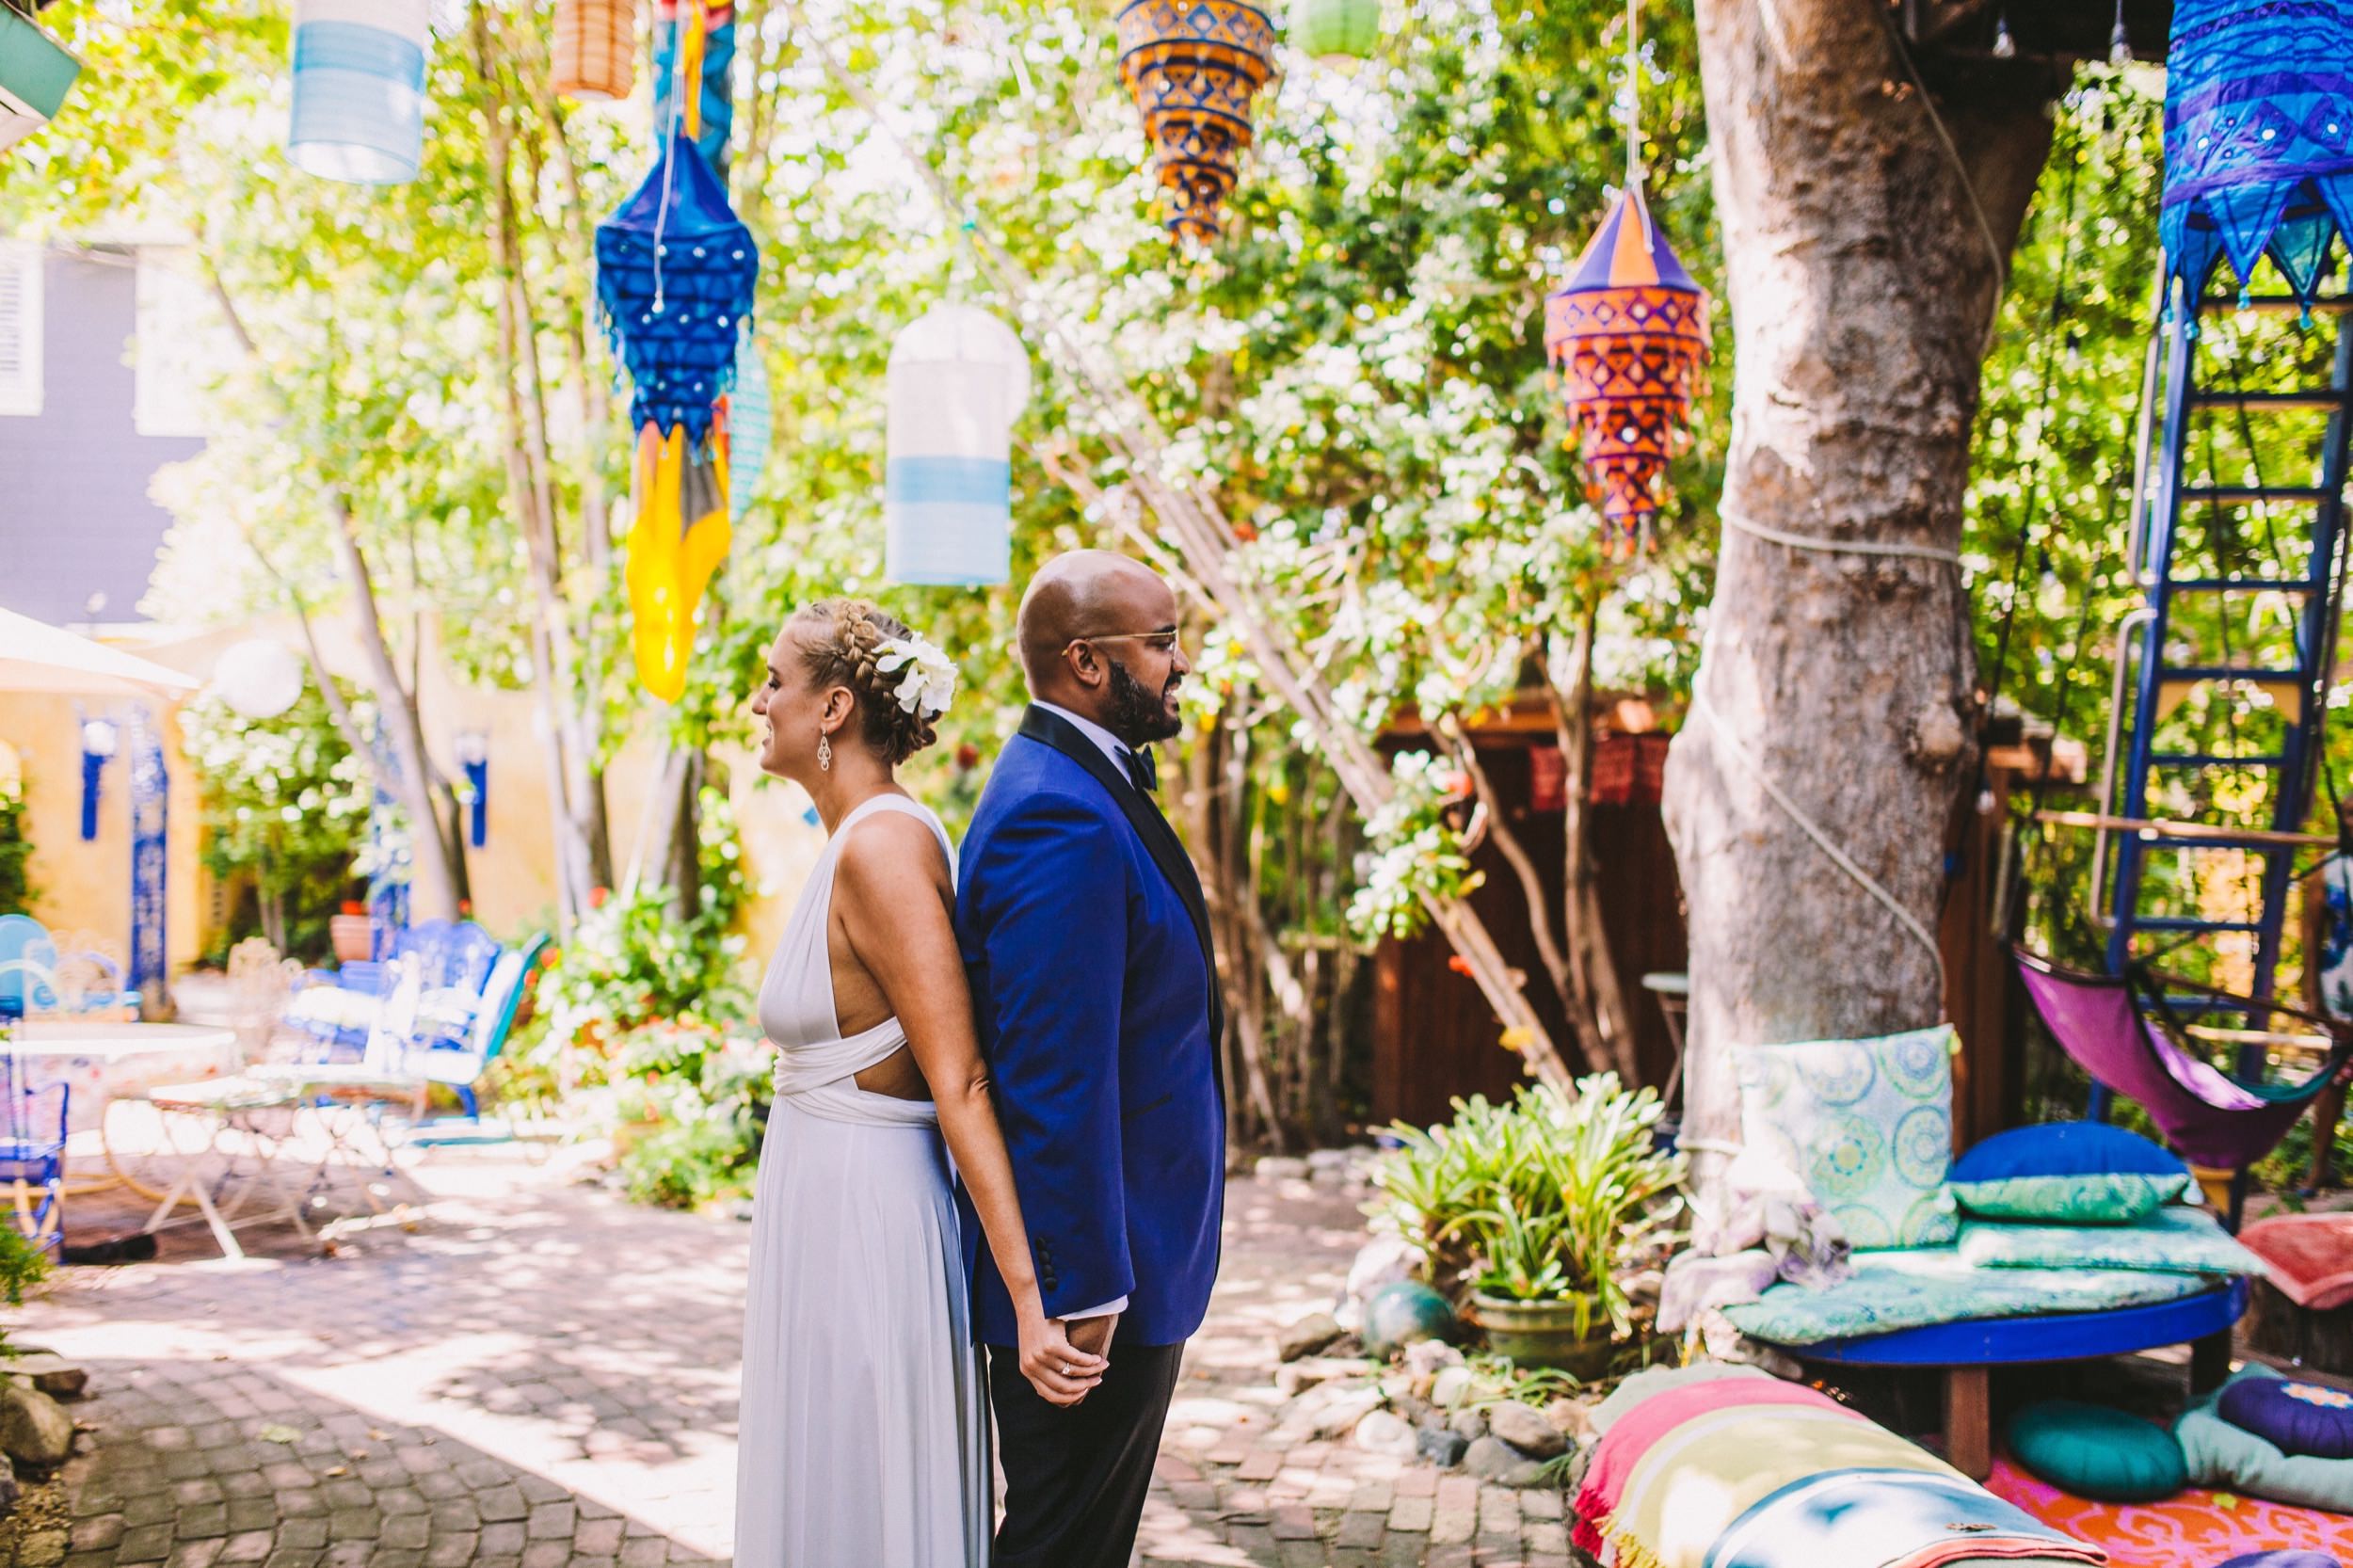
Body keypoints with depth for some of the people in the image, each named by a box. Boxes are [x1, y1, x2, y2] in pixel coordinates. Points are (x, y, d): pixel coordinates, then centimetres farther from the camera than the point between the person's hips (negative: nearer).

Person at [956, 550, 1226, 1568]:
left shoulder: (1082, 787, 10)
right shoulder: (1061, 818, -23)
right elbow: (1053, 1078, -26)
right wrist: (1086, 1291, -23)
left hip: (1121, 1258, 10)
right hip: (1095, 1273, -10)